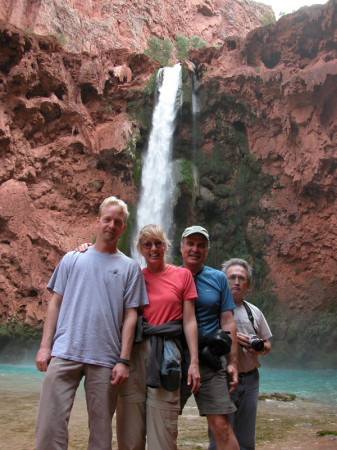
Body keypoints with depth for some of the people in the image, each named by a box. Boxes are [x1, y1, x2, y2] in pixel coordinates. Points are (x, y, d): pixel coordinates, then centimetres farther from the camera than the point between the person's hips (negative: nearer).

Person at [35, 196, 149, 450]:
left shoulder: (130, 268, 9)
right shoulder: (72, 259, 12)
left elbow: (130, 315, 4)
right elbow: (56, 303, 11)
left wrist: (123, 360, -3)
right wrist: (45, 345, 2)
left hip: (105, 359, 0)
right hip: (64, 353, 1)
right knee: (50, 425, -3)